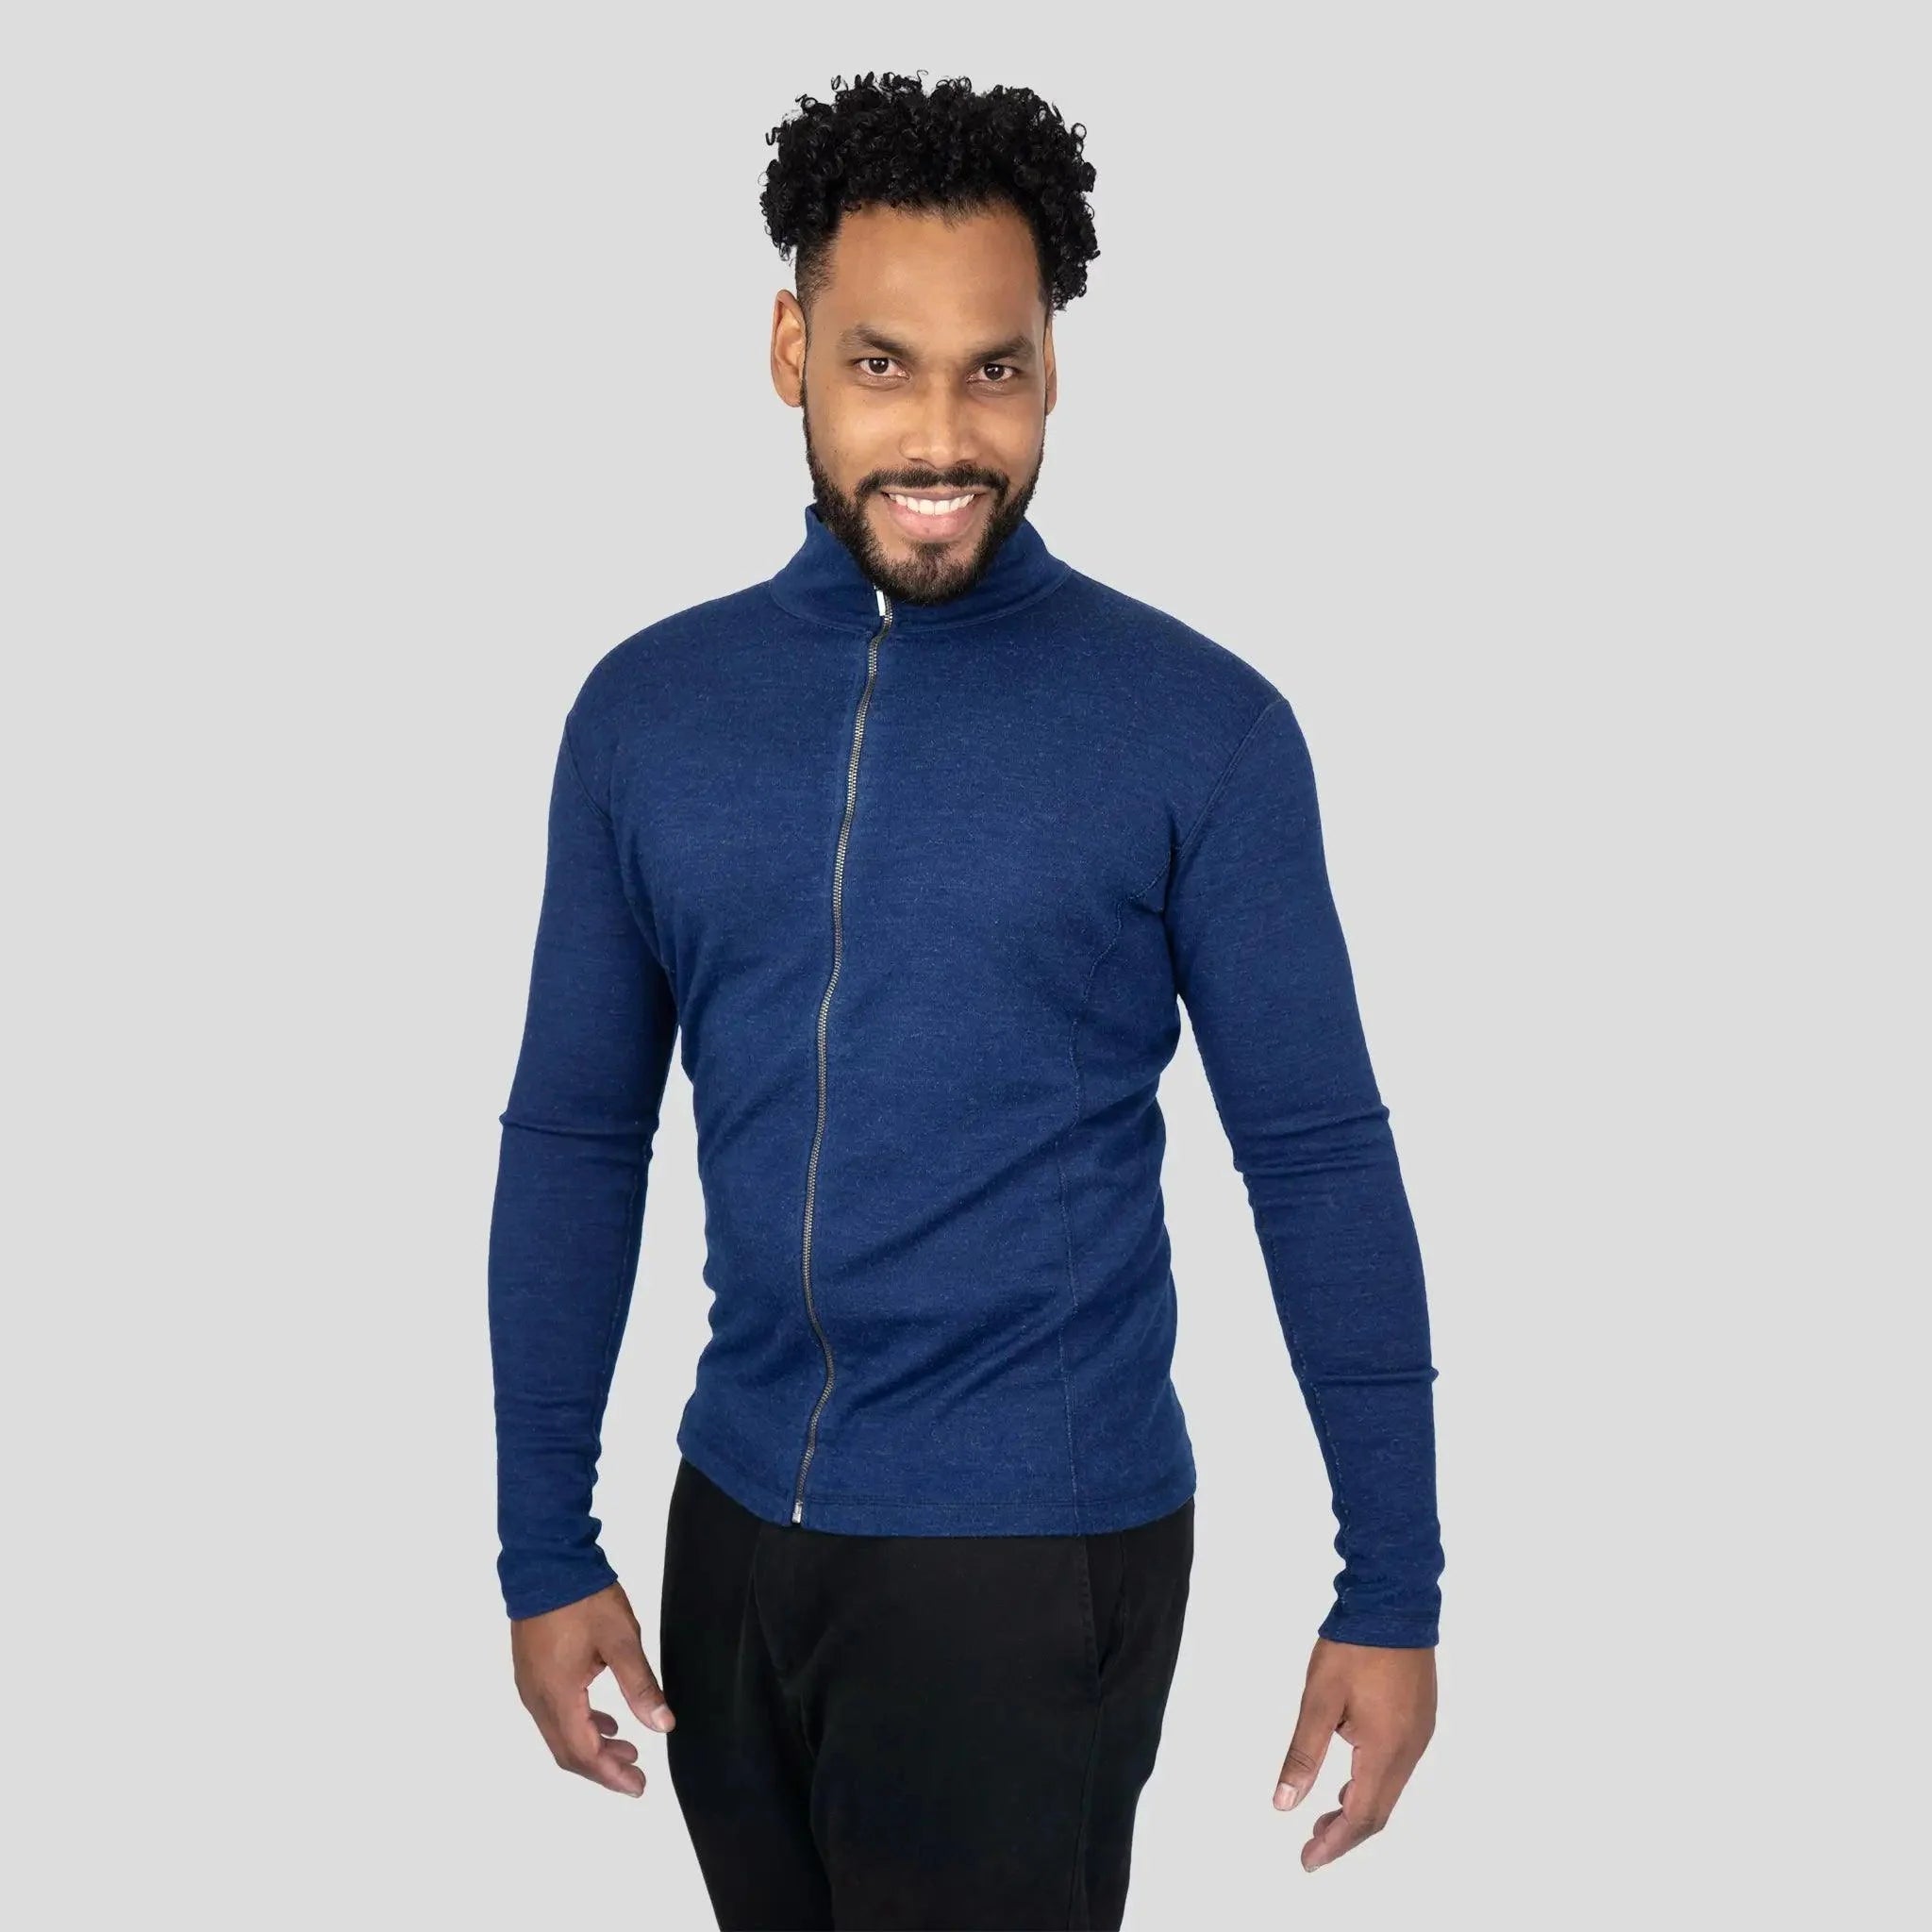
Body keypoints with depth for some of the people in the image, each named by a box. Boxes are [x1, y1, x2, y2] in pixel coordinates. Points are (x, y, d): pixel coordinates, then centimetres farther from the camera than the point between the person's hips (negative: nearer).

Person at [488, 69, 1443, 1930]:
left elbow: (1320, 1162, -6)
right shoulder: (645, 708, 0)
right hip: (733, 1525, 4)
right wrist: (545, 1549, 5)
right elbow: (574, 1137, 5)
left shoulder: (1202, 727, -9)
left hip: (1036, 1554, -4)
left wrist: (1393, 1589, -5)